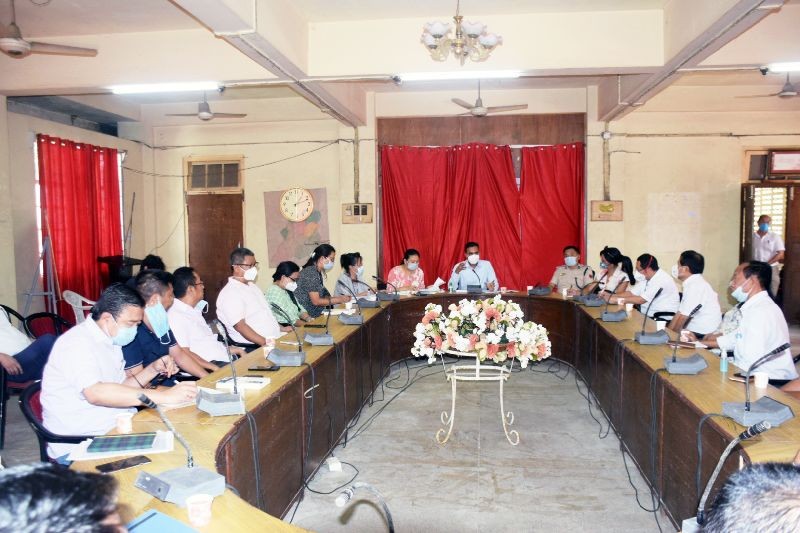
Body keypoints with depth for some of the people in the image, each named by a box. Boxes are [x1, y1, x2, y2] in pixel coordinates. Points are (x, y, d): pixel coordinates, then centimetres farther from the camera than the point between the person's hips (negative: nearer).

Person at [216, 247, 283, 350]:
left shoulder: (252, 286, 18)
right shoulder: (230, 293, -11)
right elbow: (240, 326, -20)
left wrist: (281, 329, 16)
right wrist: (266, 343, -27)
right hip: (255, 347, -9)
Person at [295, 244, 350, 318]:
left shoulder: (318, 273, 10)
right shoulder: (311, 272, -15)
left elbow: (322, 297, 7)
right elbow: (316, 301, -17)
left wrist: (342, 298, -1)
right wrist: (338, 300, -12)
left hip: (313, 314, 8)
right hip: (305, 316, -8)